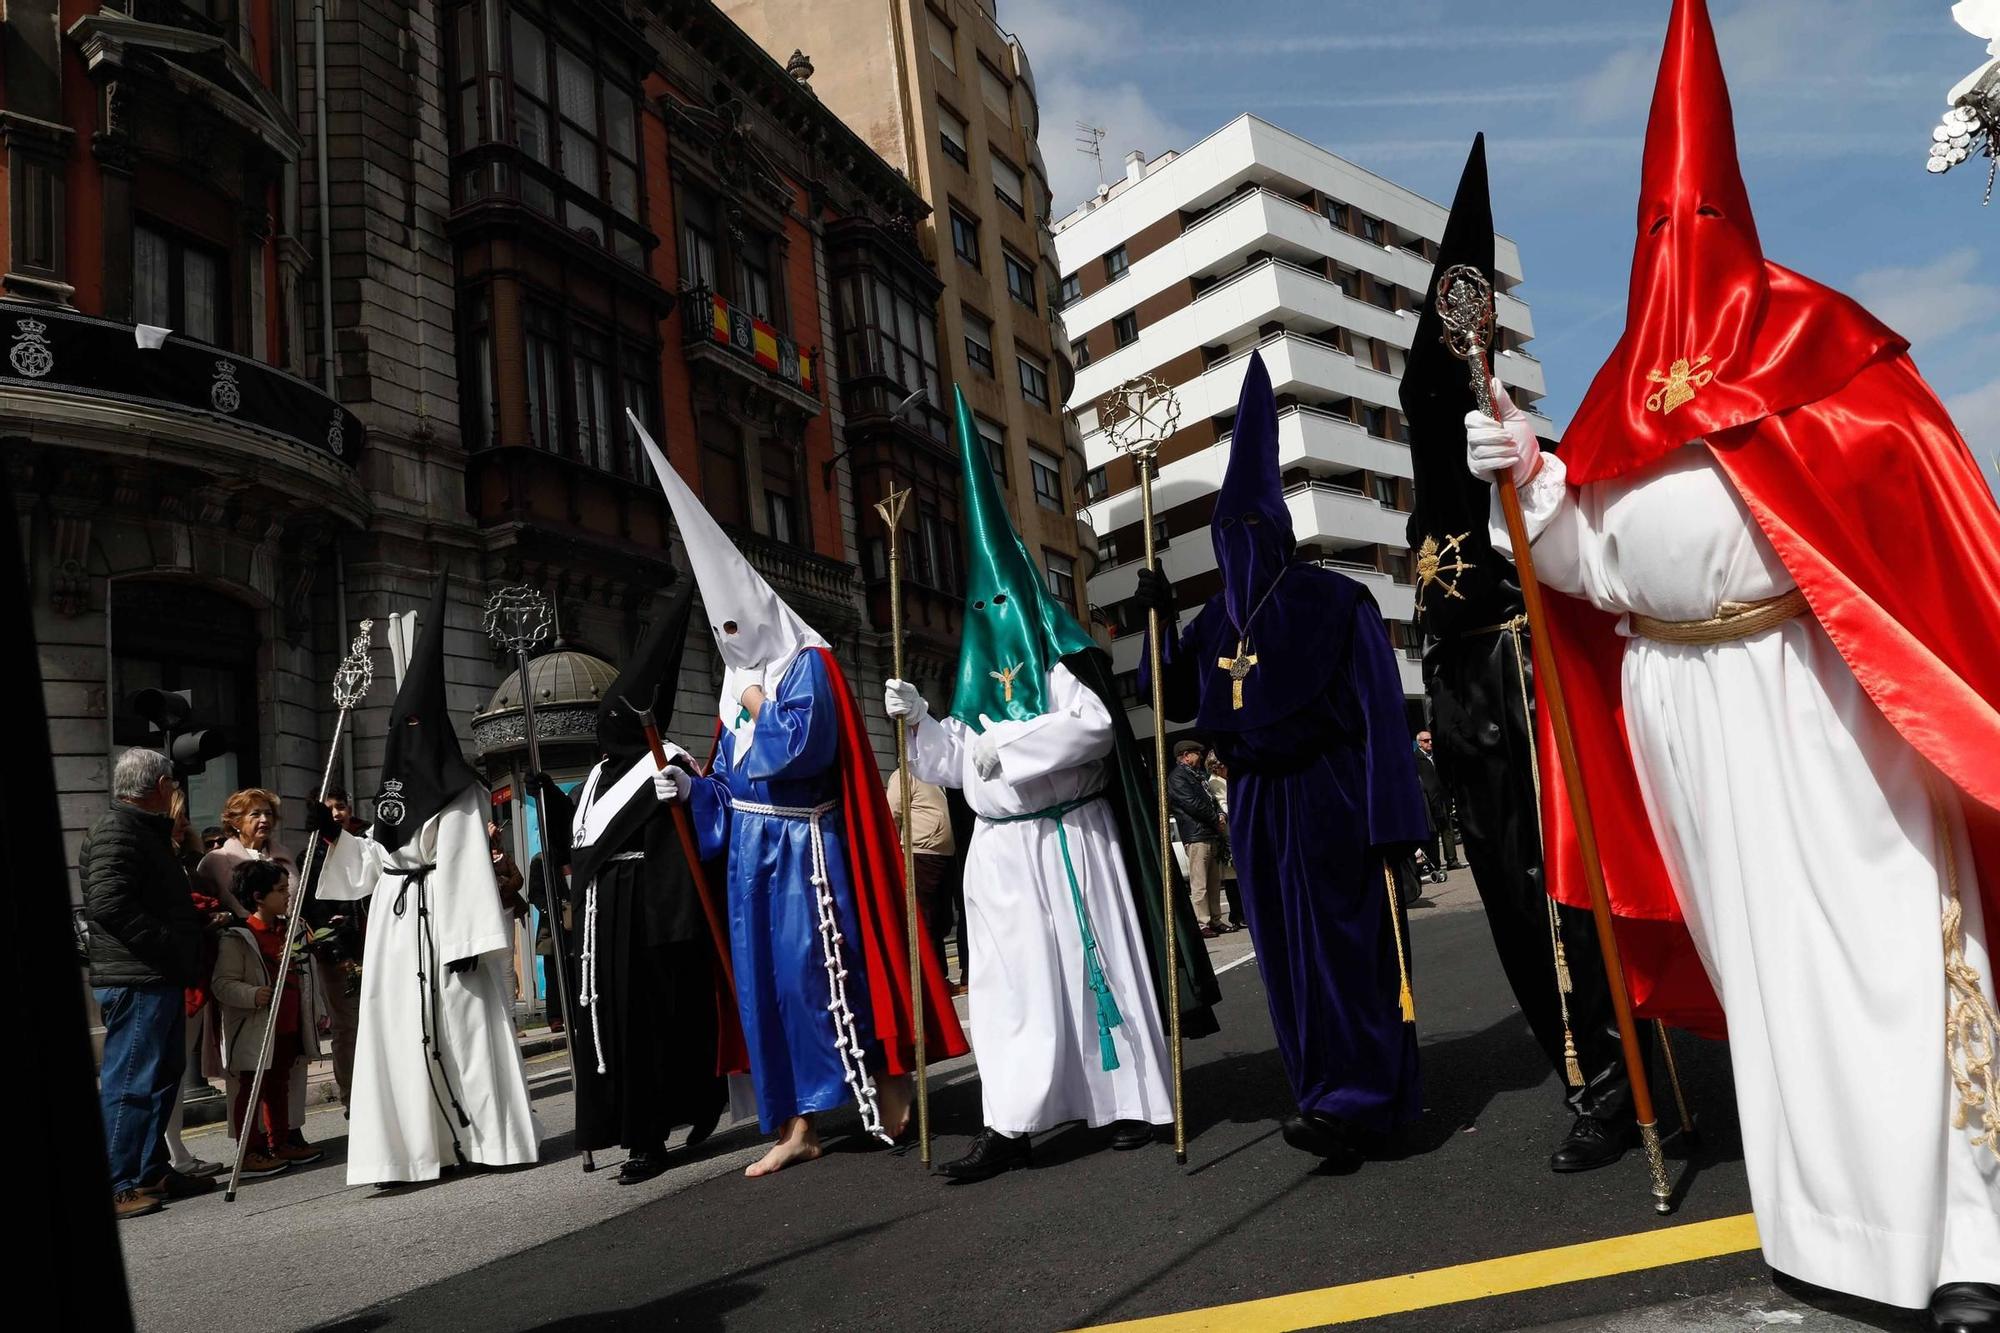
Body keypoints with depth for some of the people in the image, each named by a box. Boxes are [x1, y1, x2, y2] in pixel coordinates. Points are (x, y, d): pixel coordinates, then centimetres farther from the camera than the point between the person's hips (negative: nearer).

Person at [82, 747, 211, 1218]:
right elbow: (108, 904, -24)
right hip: (135, 980, -11)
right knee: (129, 1082, -6)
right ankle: (117, 1186, 0)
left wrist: (195, 923, 16)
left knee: (161, 1080, 15)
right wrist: (168, 944, -21)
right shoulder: (115, 831, -12)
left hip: (162, 979, 11)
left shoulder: (148, 831, 20)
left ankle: (152, 1173, 24)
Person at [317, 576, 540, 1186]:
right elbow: (376, 860, 23)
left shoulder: (460, 793, -8)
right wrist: (336, 837, 12)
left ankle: (485, 1137, 7)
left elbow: (470, 866, -15)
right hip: (396, 924, 8)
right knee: (398, 1031, 6)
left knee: (459, 1024, -3)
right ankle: (415, 1146, 12)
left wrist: (468, 938, -20)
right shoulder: (397, 790, 16)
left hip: (441, 925, -8)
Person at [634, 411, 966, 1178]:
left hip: (803, 845, -7)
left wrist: (761, 708, -5)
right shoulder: (738, 687, 15)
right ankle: (796, 1128, 13)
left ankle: (888, 1085, 15)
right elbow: (730, 779, 15)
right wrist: (691, 788, -2)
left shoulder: (807, 665, -6)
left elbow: (800, 746, -19)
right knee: (764, 979, 6)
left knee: (817, 968, -5)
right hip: (751, 847, 8)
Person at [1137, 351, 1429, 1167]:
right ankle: (1330, 1093, 22)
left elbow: (1381, 711, -10)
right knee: (1286, 952, 10)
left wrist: (1391, 817, -16)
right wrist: (1160, 622, 0)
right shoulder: (1216, 619, 10)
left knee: (1343, 942, -4)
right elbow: (1180, 705, 11)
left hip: (1328, 799, -6)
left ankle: (1357, 1101, 2)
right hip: (1256, 806, 6)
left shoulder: (1336, 602, -8)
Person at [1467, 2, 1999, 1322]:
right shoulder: (1627, 391, 12)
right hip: (1688, 715, 4)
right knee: (1768, 958, 11)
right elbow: (1600, 570, 8)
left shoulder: (1808, 339, 1)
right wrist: (1531, 480, -4)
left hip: (1818, 697, -4)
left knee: (1879, 949, -3)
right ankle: (1833, 1223, 25)